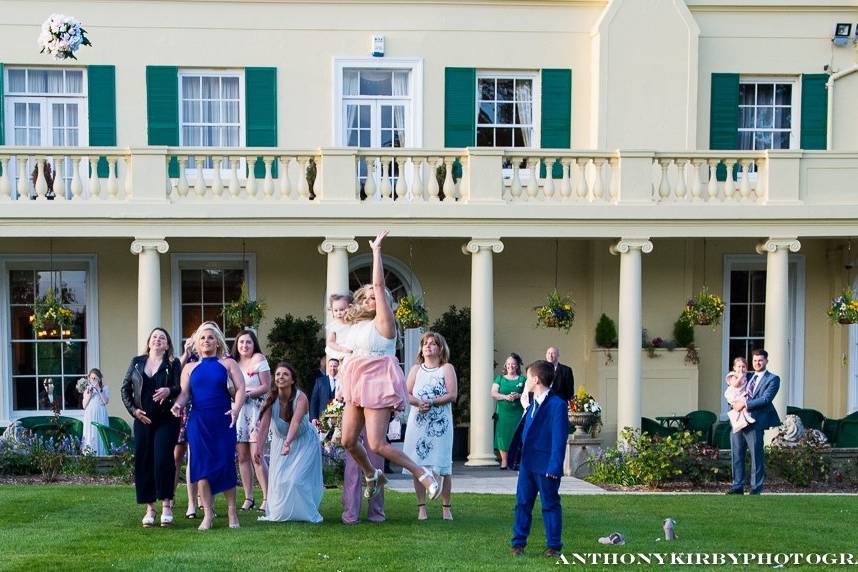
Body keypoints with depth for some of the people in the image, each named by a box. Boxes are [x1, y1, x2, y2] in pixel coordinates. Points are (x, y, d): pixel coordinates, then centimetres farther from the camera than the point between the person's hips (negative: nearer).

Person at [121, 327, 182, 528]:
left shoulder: (173, 364, 2)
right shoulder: (137, 362, 11)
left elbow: (181, 388, -7)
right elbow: (125, 389, 13)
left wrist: (169, 391, -28)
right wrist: (133, 409, 1)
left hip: (166, 420, -3)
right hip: (143, 420, 3)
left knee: (163, 460, -12)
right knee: (143, 462, 3)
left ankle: (166, 504, -1)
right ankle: (149, 508, 11)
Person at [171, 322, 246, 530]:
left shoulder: (228, 364, 5)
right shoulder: (190, 368, 13)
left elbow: (241, 388, -4)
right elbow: (184, 393, 6)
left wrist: (237, 408, -22)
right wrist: (178, 404, -16)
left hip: (223, 422, -2)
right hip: (198, 422, 2)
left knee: (226, 464, -1)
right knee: (201, 466, 0)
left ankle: (232, 512, 11)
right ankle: (207, 514, 7)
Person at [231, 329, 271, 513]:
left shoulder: (259, 359, 1)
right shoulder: (233, 362, 16)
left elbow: (267, 386, -4)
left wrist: (247, 393, -14)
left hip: (255, 409, -5)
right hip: (238, 410, 5)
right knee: (242, 456, 3)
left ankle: (267, 498, -9)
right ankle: (248, 498, 9)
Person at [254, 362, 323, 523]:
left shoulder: (301, 398, -27)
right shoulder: (271, 398, -17)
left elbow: (295, 422, -42)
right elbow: (264, 424, -25)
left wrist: (288, 442, -58)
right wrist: (258, 447, -37)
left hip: (303, 442, -4)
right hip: (280, 441, 4)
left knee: (297, 478, -13)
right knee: (278, 479, 4)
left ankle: (302, 513, 4)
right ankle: (279, 514, 21)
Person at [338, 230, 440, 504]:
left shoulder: (383, 322, -7)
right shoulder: (356, 326, 14)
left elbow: (379, 284, -17)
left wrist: (376, 250, -15)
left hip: (378, 384, -8)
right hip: (357, 387, 8)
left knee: (377, 444, -14)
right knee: (348, 441, 8)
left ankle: (423, 473, -2)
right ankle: (372, 476, 34)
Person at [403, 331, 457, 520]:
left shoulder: (447, 368, 3)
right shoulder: (416, 369, 12)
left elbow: (452, 395, -6)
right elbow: (407, 394, 6)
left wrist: (432, 402, -18)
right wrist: (418, 402, -15)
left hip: (440, 423, -2)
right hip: (418, 422, 3)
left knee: (443, 465, -2)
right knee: (418, 465, -1)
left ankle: (446, 507, 9)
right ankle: (421, 506, 8)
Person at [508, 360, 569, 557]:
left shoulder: (557, 404, -15)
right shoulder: (533, 403, 11)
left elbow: (560, 438, -18)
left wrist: (554, 467, -20)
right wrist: (517, 456, 17)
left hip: (546, 466, -8)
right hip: (527, 463, 8)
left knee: (550, 505, 4)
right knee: (522, 503, 11)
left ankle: (553, 546, 15)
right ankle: (519, 542, 20)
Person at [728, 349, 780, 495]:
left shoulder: (772, 379, 0)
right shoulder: (747, 376, 19)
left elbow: (766, 399, -13)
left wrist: (745, 404, -17)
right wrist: (734, 402, 0)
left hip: (754, 423, -6)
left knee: (756, 457, 0)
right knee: (736, 455, 8)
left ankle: (756, 489, 9)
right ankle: (738, 487, 16)